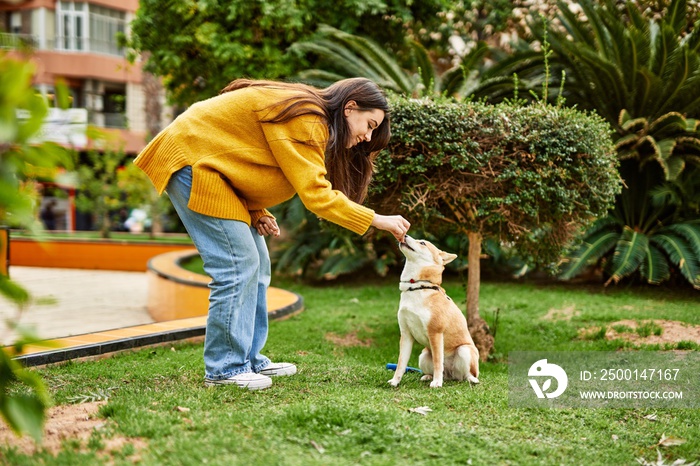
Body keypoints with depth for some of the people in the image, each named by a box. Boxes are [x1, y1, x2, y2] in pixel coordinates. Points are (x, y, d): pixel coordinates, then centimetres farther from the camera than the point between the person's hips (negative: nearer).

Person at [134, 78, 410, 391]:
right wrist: (378, 221, -23)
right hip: (191, 162, -11)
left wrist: (257, 213, 0)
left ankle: (249, 359, 15)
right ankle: (223, 368, -6)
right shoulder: (305, 121, -22)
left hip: (214, 168, 11)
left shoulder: (312, 122, 10)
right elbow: (315, 194, -27)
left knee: (256, 265, 8)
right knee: (237, 265, -14)